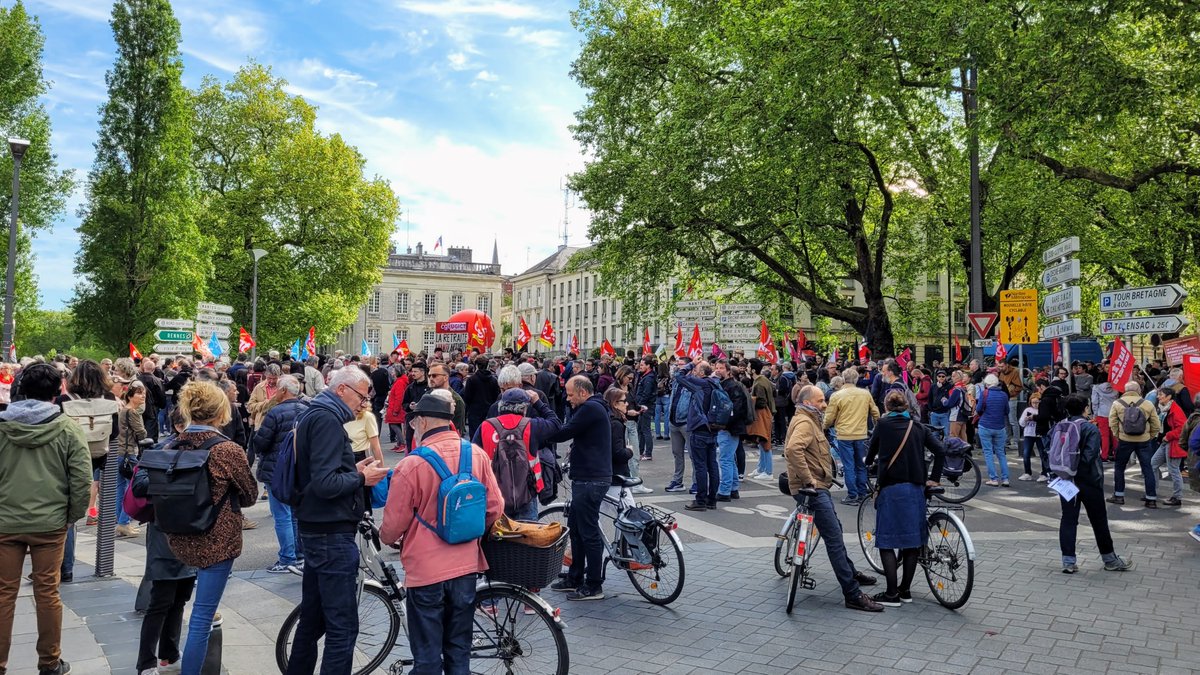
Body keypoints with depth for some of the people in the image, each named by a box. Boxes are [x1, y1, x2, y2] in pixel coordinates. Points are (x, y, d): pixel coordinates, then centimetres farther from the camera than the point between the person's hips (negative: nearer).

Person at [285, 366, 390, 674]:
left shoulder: (313, 415, 15)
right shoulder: (327, 419, -18)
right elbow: (325, 484, -26)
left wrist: (354, 470, 8)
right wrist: (362, 478, -12)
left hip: (315, 530, 11)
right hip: (332, 533, -11)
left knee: (313, 618, 21)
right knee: (342, 625, -5)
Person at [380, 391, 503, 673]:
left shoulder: (412, 464, -17)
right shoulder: (477, 454, -4)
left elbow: (393, 524, -8)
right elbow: (495, 508, 1)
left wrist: (385, 538, 15)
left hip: (426, 570, -4)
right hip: (466, 566, 4)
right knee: (459, 651, 17)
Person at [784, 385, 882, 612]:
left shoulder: (810, 421, 18)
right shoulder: (804, 423, -17)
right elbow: (793, 449, -36)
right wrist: (808, 479, -31)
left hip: (817, 487, 11)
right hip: (812, 489, -11)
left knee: (835, 530, 26)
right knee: (834, 538, -13)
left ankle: (850, 572, 46)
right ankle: (853, 595, -13)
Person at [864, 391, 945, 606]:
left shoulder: (884, 423, 0)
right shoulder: (918, 426, 9)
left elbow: (872, 450, 11)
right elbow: (940, 451, 0)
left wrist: (870, 460, 33)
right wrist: (934, 478, 7)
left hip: (891, 488, -4)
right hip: (916, 488, 5)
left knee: (887, 542, 0)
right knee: (912, 539, 13)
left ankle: (892, 594, -1)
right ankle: (906, 590, 19)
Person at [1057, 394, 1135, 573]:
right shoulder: (1090, 429, -13)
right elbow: (1090, 455, -20)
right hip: (1088, 482, -4)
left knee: (1068, 520, 7)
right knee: (1099, 521, 10)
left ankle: (1068, 561, 6)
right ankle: (1110, 559, 24)